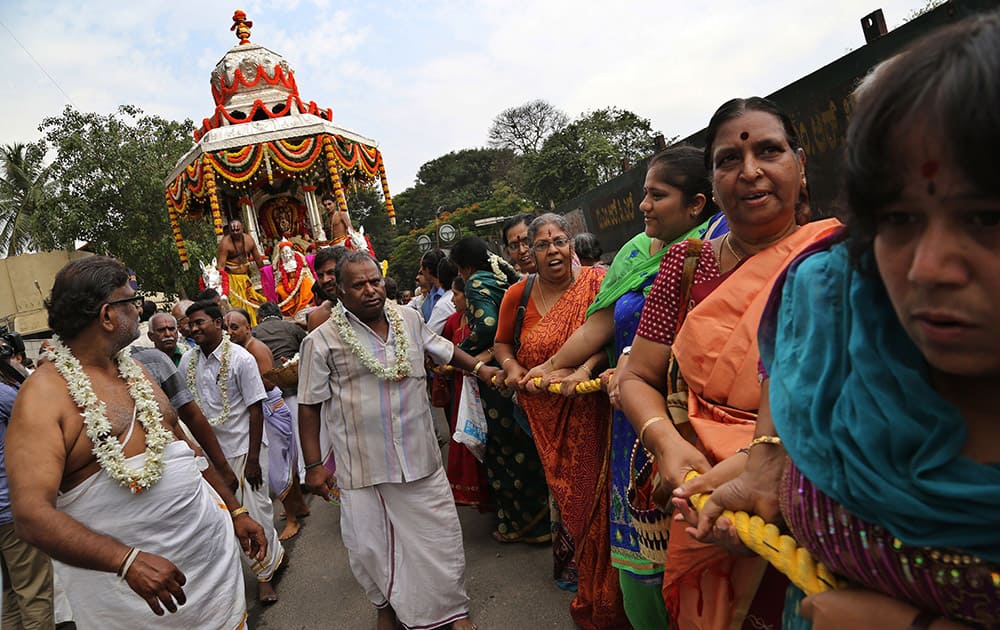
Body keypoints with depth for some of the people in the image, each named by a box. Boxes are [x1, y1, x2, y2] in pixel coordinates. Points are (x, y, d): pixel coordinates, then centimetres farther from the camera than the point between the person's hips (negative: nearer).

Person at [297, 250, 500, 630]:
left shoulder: (409, 319, 2)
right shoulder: (322, 341, -9)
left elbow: (443, 350, 20)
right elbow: (309, 406, -5)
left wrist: (479, 368, 10)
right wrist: (313, 465, -6)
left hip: (421, 456, 3)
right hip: (364, 467, -2)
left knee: (439, 535, 11)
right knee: (372, 543, 12)